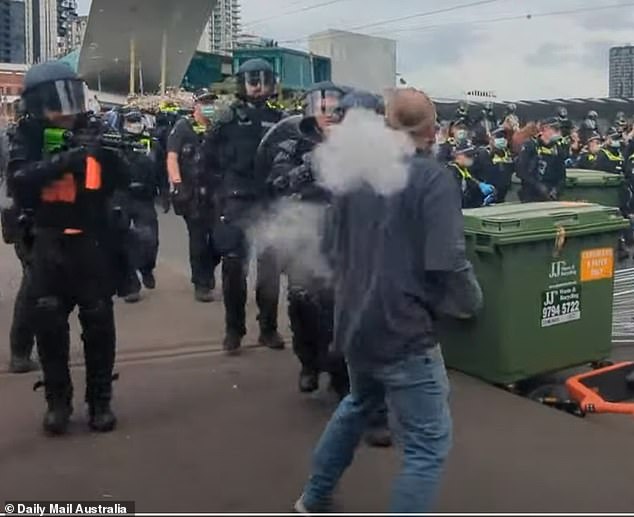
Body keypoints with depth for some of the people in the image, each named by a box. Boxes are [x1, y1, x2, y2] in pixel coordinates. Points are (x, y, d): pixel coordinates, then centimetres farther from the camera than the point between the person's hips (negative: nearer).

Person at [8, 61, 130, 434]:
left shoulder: (93, 133, 0)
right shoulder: (28, 137, -1)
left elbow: (125, 181, -8)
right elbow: (21, 179, -19)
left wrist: (108, 154, -27)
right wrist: (65, 159, -32)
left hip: (94, 242, 0)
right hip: (50, 243, 0)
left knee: (99, 321, 4)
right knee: (49, 321, 2)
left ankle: (101, 400, 16)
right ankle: (58, 400, 17)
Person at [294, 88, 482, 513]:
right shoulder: (433, 178, -14)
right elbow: (447, 262, -22)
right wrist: (471, 302, -3)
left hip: (354, 322, 8)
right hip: (402, 329, -8)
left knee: (359, 404, 31)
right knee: (430, 443, 2)